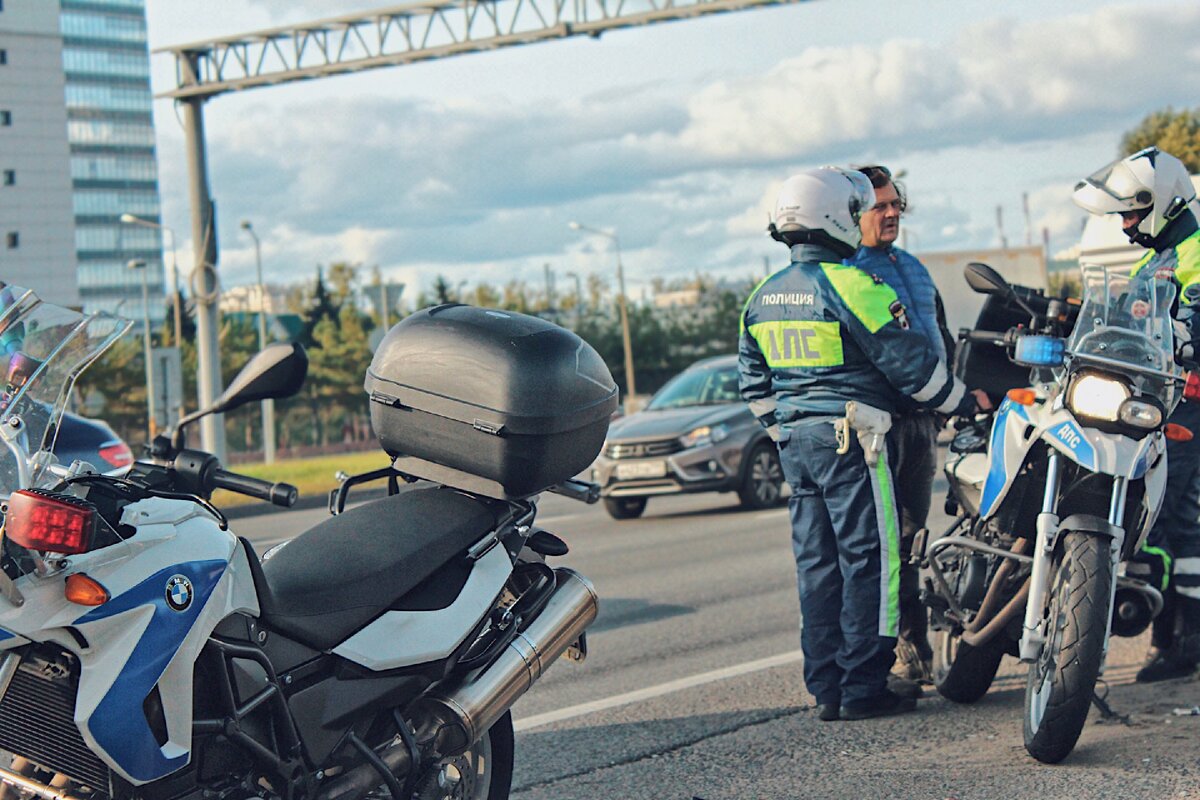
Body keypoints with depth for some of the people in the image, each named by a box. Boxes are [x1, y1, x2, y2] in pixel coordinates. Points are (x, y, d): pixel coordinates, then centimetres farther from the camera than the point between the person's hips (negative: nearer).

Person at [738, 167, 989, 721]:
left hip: (796, 442, 8)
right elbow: (909, 363, -10)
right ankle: (863, 687, -3)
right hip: (852, 438, -8)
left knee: (817, 564, 10)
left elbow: (755, 385, 18)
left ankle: (825, 688, 12)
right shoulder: (851, 285, -12)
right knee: (869, 560, -3)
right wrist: (963, 402, 3)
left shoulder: (762, 299, 11)